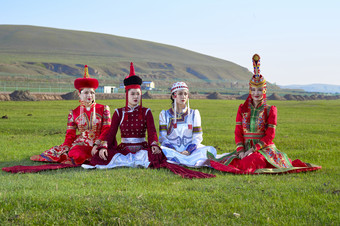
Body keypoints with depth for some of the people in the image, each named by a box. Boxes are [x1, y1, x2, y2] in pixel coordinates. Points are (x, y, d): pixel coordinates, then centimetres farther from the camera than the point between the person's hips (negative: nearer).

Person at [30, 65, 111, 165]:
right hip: (81, 143, 3)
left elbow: (106, 130, 0)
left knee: (77, 153, -33)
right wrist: (66, 149, -10)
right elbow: (70, 134, 7)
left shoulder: (103, 109, 5)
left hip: (98, 145, -3)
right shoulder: (74, 113, 9)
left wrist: (97, 145, -15)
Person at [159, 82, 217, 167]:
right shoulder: (165, 114, 8)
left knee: (211, 150, -26)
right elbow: (163, 138, 1)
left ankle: (176, 161, -34)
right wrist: (175, 151, -17)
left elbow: (197, 137, 5)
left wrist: (188, 151, -15)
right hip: (172, 150, -1)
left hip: (190, 150, 2)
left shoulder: (194, 114, 12)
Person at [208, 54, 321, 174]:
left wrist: (254, 149, -17)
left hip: (264, 149, -3)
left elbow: (270, 135, -5)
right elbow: (238, 132, 6)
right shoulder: (242, 109, 11)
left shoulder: (270, 110, 2)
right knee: (233, 163, -26)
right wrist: (240, 150, -12)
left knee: (249, 164, -32)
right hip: (245, 148, 3)